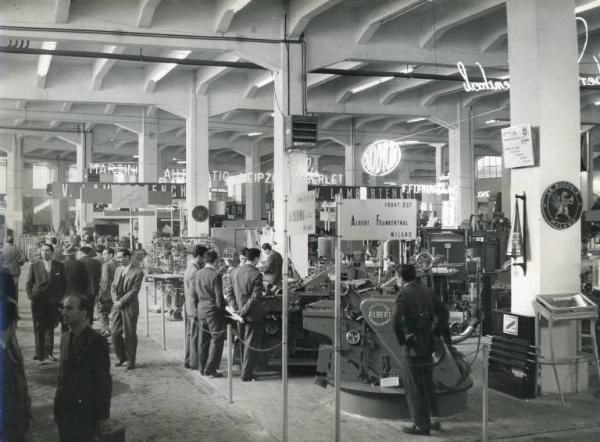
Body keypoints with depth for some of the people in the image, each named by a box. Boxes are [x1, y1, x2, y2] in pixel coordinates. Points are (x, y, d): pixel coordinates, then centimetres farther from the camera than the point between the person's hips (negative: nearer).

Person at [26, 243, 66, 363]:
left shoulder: (59, 266, 3)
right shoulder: (34, 266, 3)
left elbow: (63, 284, 8)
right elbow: (28, 283, 7)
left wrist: (60, 297, 0)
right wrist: (31, 296, -3)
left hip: (53, 302, 1)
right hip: (38, 301, -1)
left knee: (50, 327, 8)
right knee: (39, 328, -4)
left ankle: (48, 352, 19)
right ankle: (40, 355, -2)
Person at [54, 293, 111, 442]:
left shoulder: (96, 341, -15)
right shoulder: (66, 338, 7)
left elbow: (104, 382, -13)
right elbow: (62, 374, 14)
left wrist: (103, 417, -11)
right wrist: (58, 405, 12)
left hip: (85, 413, -7)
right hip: (64, 410, 7)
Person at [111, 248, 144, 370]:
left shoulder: (137, 272, -10)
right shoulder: (117, 270, 13)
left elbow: (134, 291, -14)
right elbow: (113, 287, 12)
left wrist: (121, 302, -15)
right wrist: (115, 300, -4)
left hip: (130, 307, -6)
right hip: (117, 306, 6)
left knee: (130, 334, 1)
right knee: (115, 333, 5)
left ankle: (130, 360, 14)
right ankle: (121, 357, 23)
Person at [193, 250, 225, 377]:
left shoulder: (197, 274, 2)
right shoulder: (216, 275, -18)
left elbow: (193, 293, 9)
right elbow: (219, 297, -18)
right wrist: (222, 306, 0)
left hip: (201, 310, 7)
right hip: (213, 311, -7)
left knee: (203, 340, 15)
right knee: (216, 339, 2)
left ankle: (203, 368, 22)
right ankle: (210, 369, 1)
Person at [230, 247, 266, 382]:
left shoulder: (235, 272, 4)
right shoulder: (256, 274, -17)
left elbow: (231, 292, 10)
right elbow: (256, 297, -20)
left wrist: (236, 307, 11)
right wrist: (244, 310, -14)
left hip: (240, 313, 7)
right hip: (253, 315, -6)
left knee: (243, 343, 18)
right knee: (251, 345, 2)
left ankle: (244, 369, 27)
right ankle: (246, 374, 5)